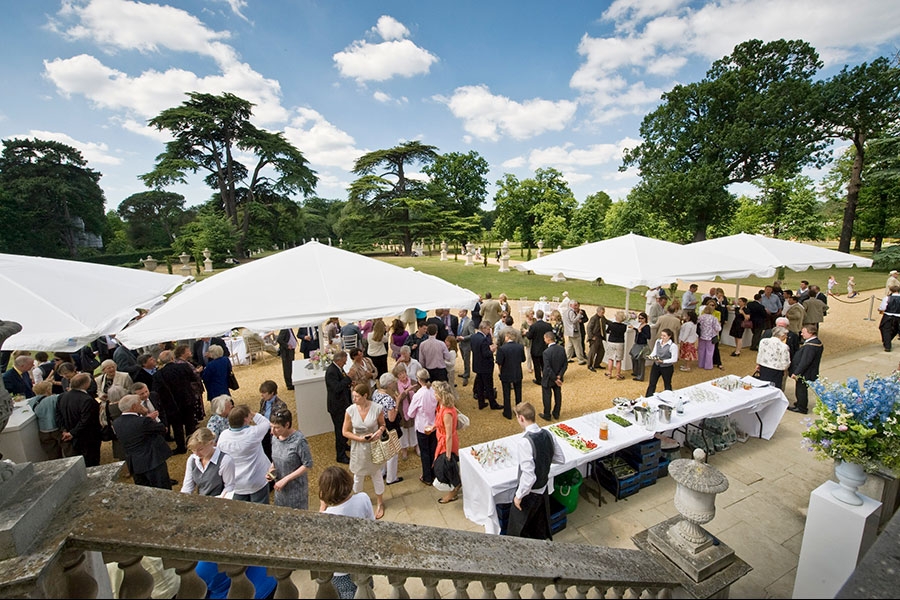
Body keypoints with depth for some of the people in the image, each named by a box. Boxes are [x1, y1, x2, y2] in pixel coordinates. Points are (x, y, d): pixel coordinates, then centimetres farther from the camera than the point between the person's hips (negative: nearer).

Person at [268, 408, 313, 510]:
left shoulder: (299, 440, -27)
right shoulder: (275, 437, -7)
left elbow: (308, 465, -20)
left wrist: (286, 479, -20)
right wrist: (271, 470, -7)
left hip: (296, 488, -6)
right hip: (280, 487, 6)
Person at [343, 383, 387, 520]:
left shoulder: (377, 409, -20)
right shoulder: (350, 410, -17)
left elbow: (382, 425, -3)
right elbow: (345, 432, -7)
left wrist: (380, 430, -25)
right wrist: (360, 438, -19)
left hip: (374, 447, -1)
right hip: (358, 448, 1)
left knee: (376, 475, 16)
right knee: (358, 476, 20)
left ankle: (380, 503, 40)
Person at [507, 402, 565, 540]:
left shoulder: (524, 441, -32)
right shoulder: (548, 434, -11)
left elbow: (528, 476, -31)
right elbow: (561, 459, 2)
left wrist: (519, 496, -16)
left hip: (530, 492, -7)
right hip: (544, 487, 7)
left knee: (517, 528, 18)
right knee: (541, 524, 28)